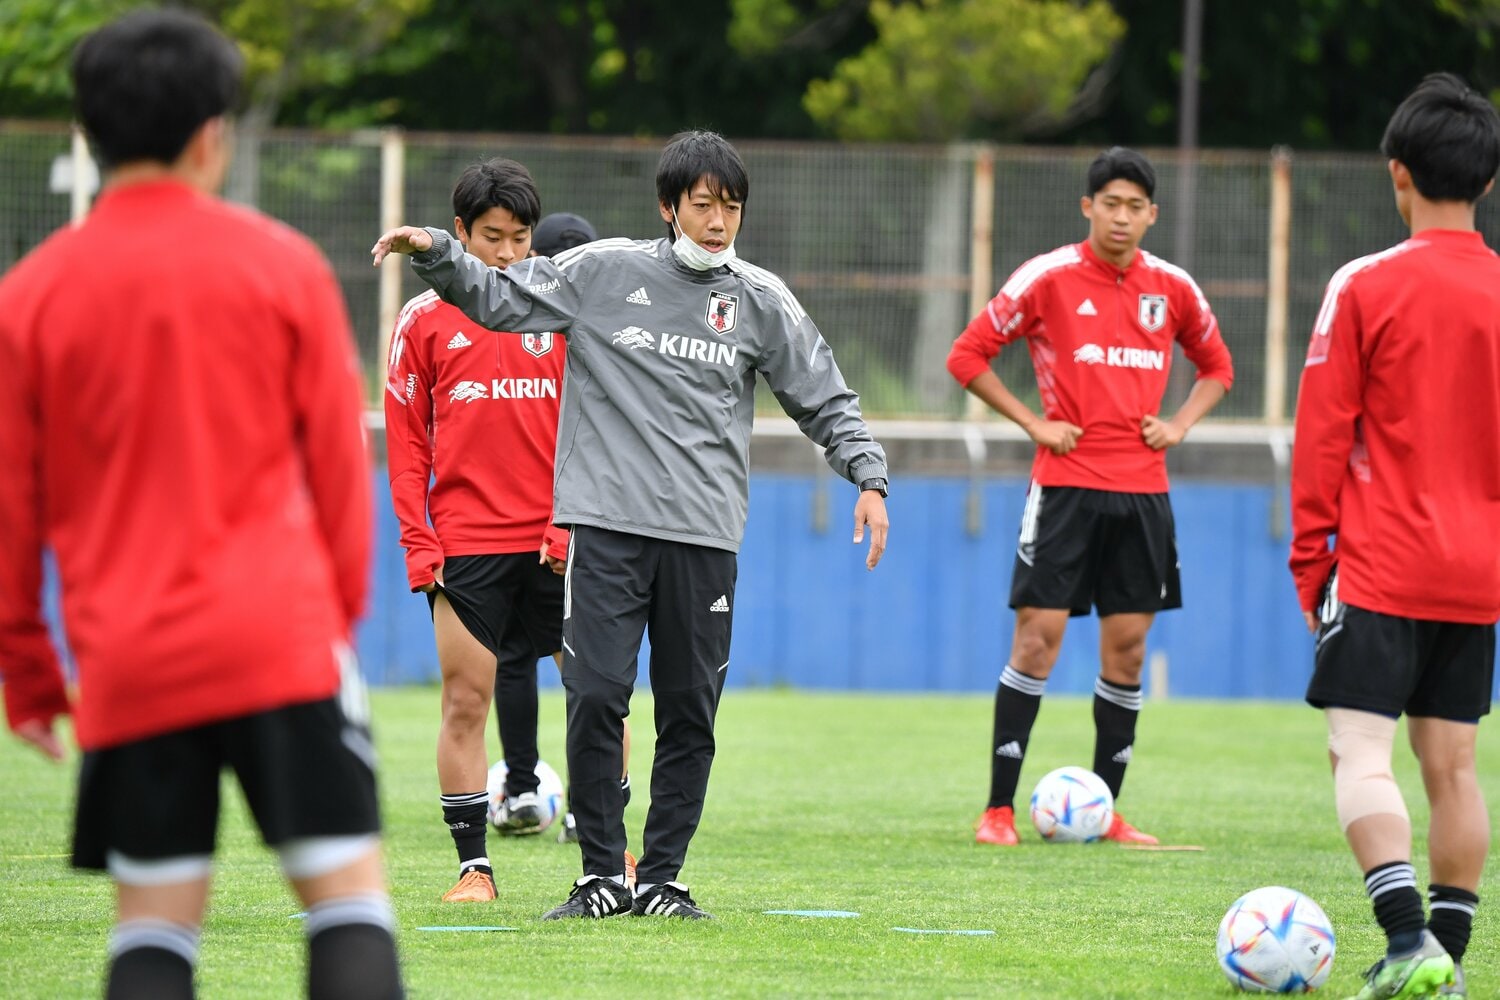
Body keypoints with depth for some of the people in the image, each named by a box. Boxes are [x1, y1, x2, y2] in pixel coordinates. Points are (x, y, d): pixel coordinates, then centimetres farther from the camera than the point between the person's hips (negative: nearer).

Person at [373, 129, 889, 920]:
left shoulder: (761, 300, 9)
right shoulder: (604, 272, 5)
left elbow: (825, 401, 13)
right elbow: (498, 298, 9)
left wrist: (868, 477, 2)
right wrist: (434, 253, -6)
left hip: (704, 535, 2)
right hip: (605, 525, -2)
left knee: (689, 711, 2)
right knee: (595, 697, -10)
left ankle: (661, 877, 13)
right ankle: (601, 876, 2)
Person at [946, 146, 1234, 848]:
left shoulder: (1172, 288, 7)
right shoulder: (1049, 278, -4)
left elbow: (1216, 366, 23)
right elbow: (968, 355, 1)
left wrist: (1178, 425, 6)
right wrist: (1033, 423, -6)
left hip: (1142, 487, 4)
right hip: (1066, 483, -4)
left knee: (1127, 646, 4)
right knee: (1038, 636, -7)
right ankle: (999, 810, -2)